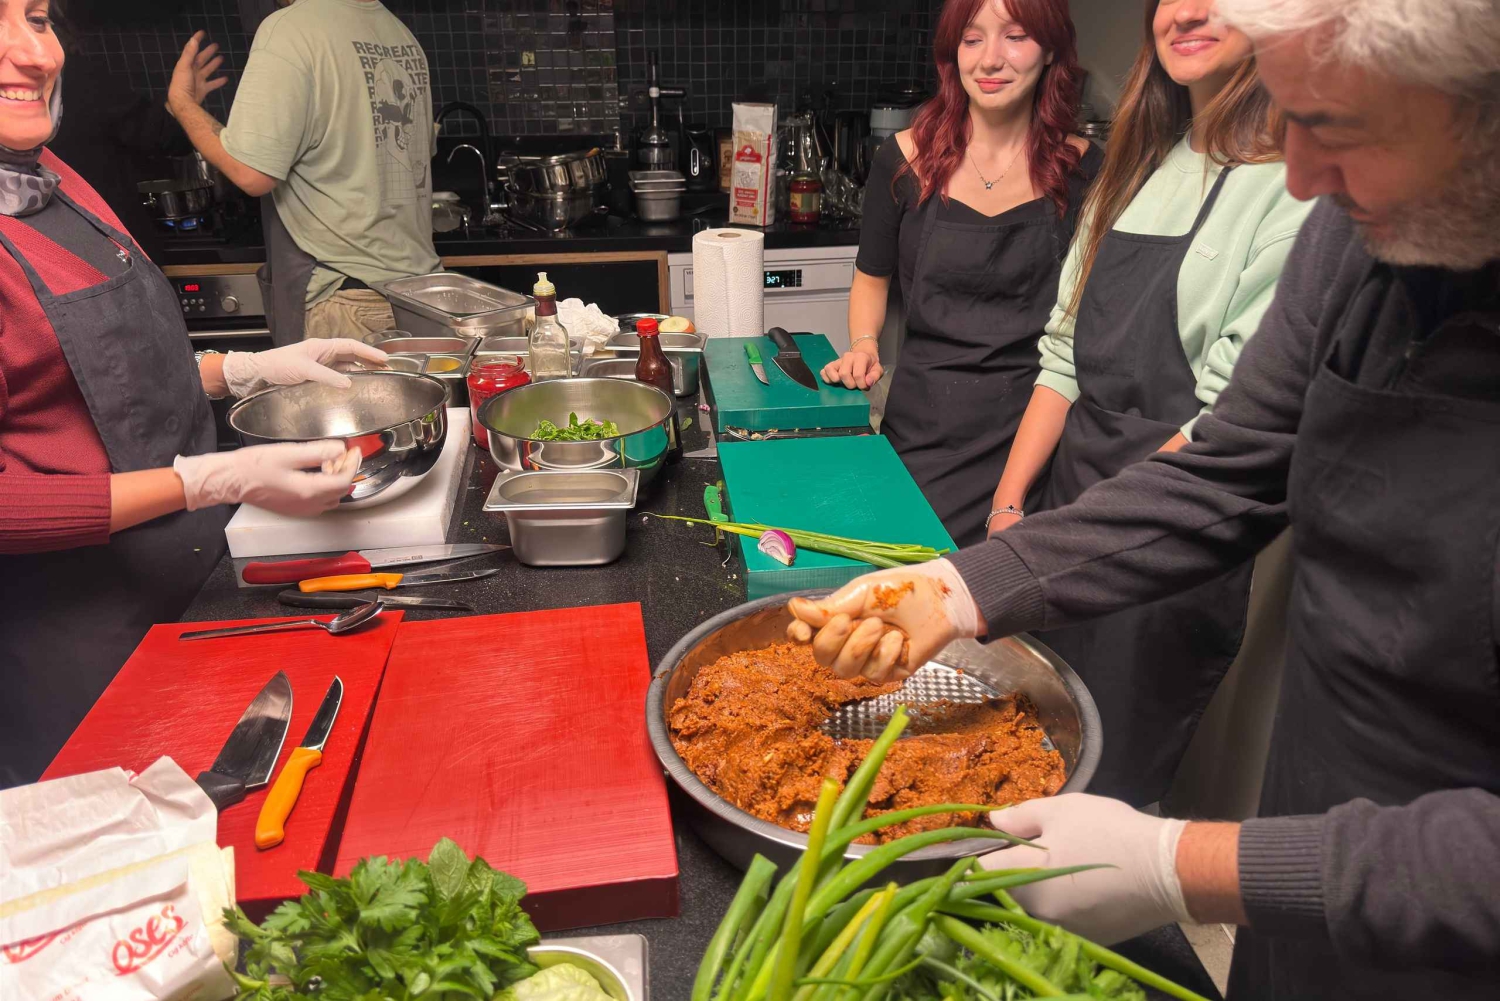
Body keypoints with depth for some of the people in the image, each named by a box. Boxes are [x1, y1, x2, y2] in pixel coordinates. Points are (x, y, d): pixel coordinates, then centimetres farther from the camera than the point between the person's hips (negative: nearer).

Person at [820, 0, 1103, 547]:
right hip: (923, 422, 1)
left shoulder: (1083, 169, 1)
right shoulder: (906, 160, 1)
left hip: (1036, 420, 0)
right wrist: (864, 345, -4)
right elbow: (872, 277, 15)